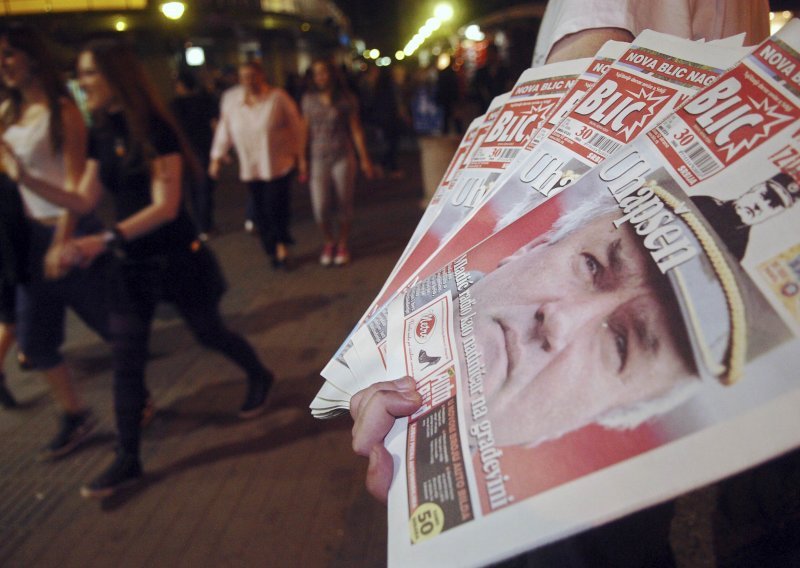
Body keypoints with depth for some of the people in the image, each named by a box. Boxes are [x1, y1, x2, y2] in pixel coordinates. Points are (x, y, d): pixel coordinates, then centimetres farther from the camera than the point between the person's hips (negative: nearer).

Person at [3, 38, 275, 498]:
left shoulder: (155, 129, -16)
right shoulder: (101, 134, 5)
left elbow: (165, 206, -22)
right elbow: (85, 201, 6)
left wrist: (105, 240, -30)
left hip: (178, 258, -6)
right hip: (131, 263, 6)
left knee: (209, 332, 12)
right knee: (126, 360, 6)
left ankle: (261, 378, 42)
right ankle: (128, 460, 18)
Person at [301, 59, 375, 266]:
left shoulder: (346, 99, 0)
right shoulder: (309, 99, 5)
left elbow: (355, 129, 2)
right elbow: (306, 130, 8)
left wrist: (364, 158, -1)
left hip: (343, 158, -1)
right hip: (318, 159, 1)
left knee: (345, 205, 5)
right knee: (320, 208, -6)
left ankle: (343, 244, 26)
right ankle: (329, 242, 20)